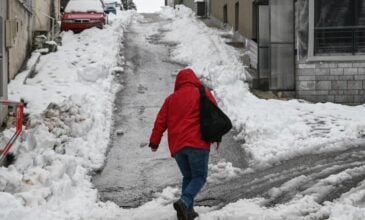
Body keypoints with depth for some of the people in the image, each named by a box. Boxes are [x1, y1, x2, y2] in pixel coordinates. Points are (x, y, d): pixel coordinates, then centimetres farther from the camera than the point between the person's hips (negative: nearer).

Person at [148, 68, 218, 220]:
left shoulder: (171, 98, 16)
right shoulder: (204, 94, 7)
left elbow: (160, 121, 14)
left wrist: (154, 142, 19)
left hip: (177, 145, 4)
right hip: (197, 143, -4)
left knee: (188, 176, 17)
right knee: (199, 176, 1)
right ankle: (184, 202, -24)